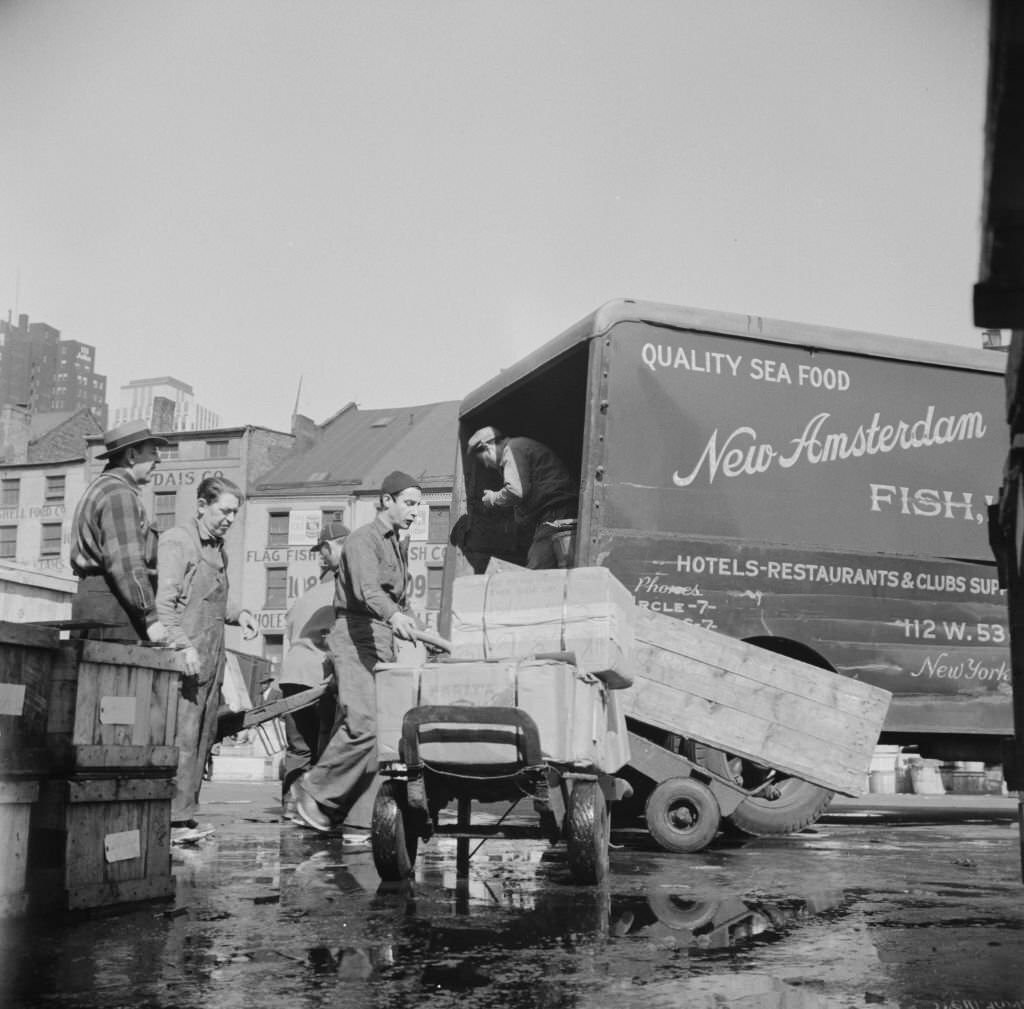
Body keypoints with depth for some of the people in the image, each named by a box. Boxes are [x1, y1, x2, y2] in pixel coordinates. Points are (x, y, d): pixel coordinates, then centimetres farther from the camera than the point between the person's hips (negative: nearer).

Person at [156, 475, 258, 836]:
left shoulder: (218, 547, 19)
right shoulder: (176, 540, -7)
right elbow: (164, 602, -14)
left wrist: (237, 614, 10)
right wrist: (183, 646, -22)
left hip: (212, 657, 9)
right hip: (187, 657, -9)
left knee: (204, 737, 8)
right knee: (182, 738, -10)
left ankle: (186, 812, 14)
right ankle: (171, 816, -7)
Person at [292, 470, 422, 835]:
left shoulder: (400, 546, 22)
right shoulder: (363, 539, -6)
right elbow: (367, 589, -25)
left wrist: (417, 631, 15)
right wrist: (394, 615, -42)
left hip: (384, 644, 8)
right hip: (355, 639, -8)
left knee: (379, 735, 0)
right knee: (363, 724, -22)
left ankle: (359, 821, 2)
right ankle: (313, 789, -4)